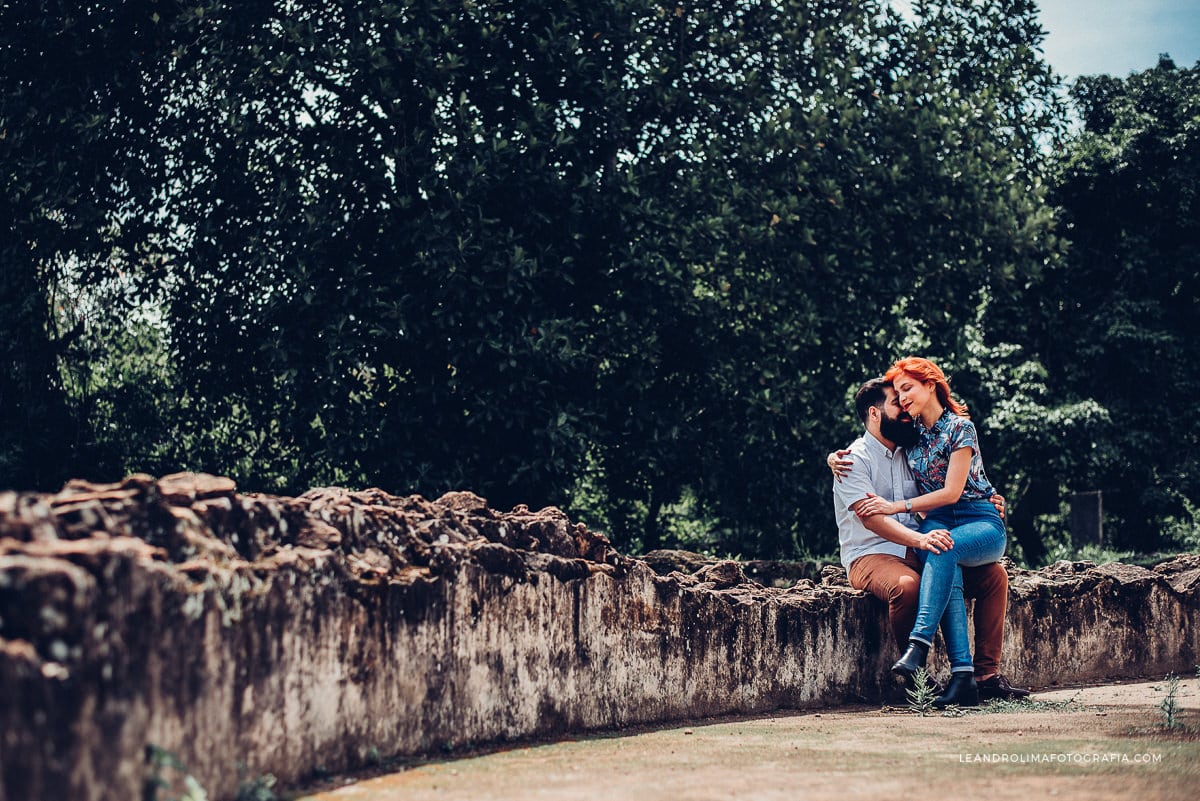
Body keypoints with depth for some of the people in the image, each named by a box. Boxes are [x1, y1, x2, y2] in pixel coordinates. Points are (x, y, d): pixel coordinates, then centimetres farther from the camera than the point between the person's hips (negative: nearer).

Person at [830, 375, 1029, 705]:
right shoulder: (855, 459, -6)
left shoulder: (908, 455, 18)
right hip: (870, 556, -7)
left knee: (994, 574, -8)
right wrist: (920, 539, -38)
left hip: (915, 555, 7)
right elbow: (870, 517, -21)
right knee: (907, 585, -40)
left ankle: (987, 674, -11)